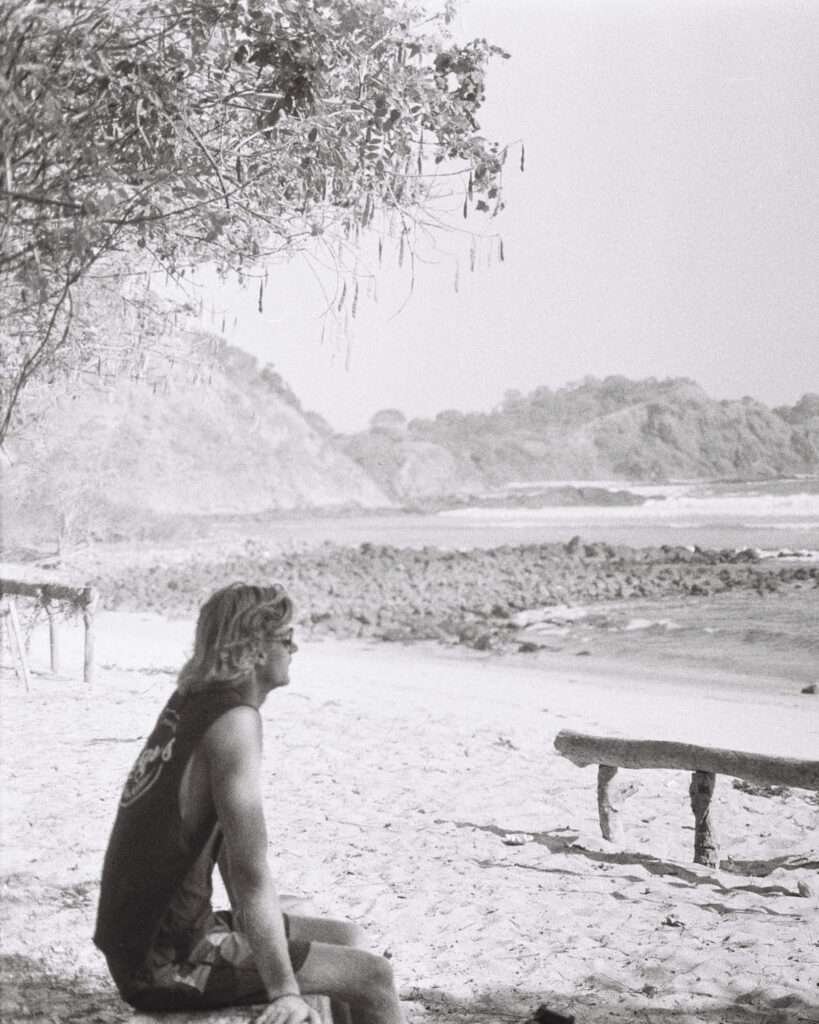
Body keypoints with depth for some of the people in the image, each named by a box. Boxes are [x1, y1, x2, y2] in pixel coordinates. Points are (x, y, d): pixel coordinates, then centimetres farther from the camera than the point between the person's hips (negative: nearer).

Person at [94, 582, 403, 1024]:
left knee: (345, 937, 18)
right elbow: (250, 872, -24)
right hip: (169, 964, -9)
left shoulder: (190, 703, 9)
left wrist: (249, 924, 20)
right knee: (373, 976, -7)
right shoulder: (235, 722, -20)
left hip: (147, 939, 9)